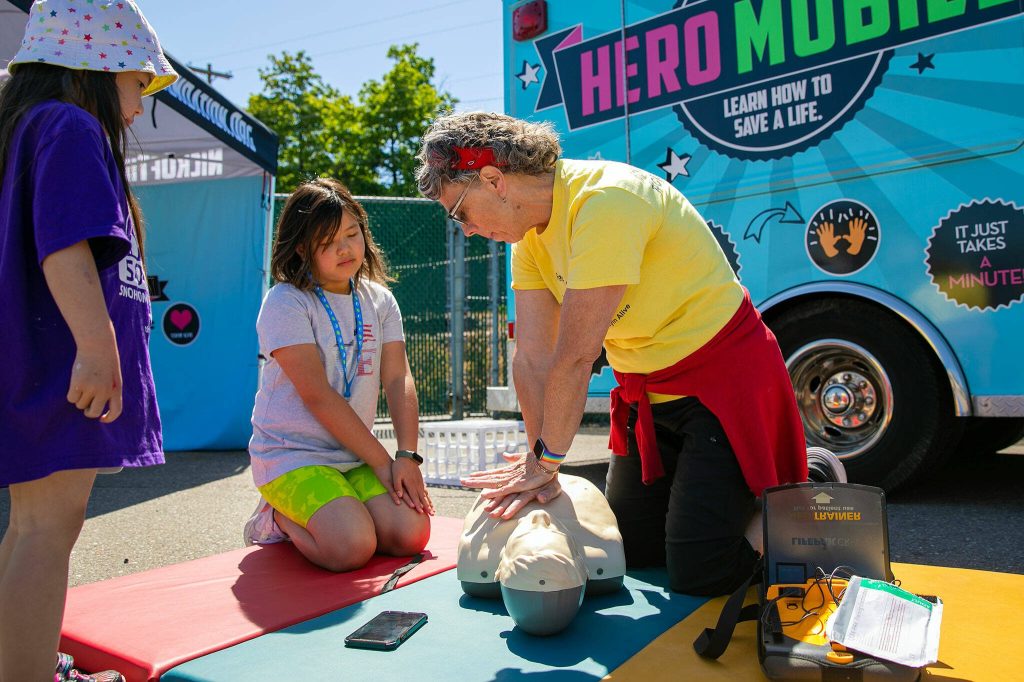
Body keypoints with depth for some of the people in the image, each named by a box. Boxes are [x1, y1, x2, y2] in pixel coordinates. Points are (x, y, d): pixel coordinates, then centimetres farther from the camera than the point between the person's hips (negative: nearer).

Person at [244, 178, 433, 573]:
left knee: (411, 535, -15)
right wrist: (382, 462, -16)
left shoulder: (379, 300, 6)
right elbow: (317, 396, -17)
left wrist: (407, 457, -13)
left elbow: (398, 381, -1)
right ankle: (280, 519, 7)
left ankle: (315, 516, 12)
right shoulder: (285, 303, -11)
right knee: (352, 548, -25)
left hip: (355, 455, 5)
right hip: (291, 454, -5)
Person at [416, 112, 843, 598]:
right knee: (626, 554, 12)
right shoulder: (529, 236, 1)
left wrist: (545, 461, -17)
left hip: (724, 379, -8)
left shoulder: (605, 200, -27)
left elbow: (576, 356, -27)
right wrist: (541, 467, -12)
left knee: (696, 574, -8)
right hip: (647, 394, 8)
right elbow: (532, 358, -7)